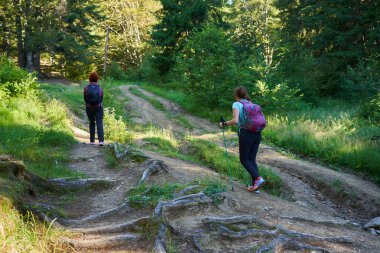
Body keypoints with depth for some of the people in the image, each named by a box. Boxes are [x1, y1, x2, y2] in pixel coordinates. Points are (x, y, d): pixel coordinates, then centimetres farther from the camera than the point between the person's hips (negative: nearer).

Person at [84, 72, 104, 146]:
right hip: (98, 108, -1)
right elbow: (101, 99, 5)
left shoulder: (86, 88, -8)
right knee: (99, 124, -4)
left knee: (92, 123, 18)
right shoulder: (100, 88, -6)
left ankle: (92, 140, 20)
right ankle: (101, 140, -19)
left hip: (89, 108, 1)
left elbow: (85, 99, 0)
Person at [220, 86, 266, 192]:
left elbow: (235, 120, -15)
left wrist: (224, 124, -2)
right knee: (252, 159, 12)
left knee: (244, 159, 6)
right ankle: (255, 186, 8)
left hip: (246, 133, -6)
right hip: (257, 133, 6)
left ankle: (258, 179, -12)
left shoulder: (236, 104, -1)